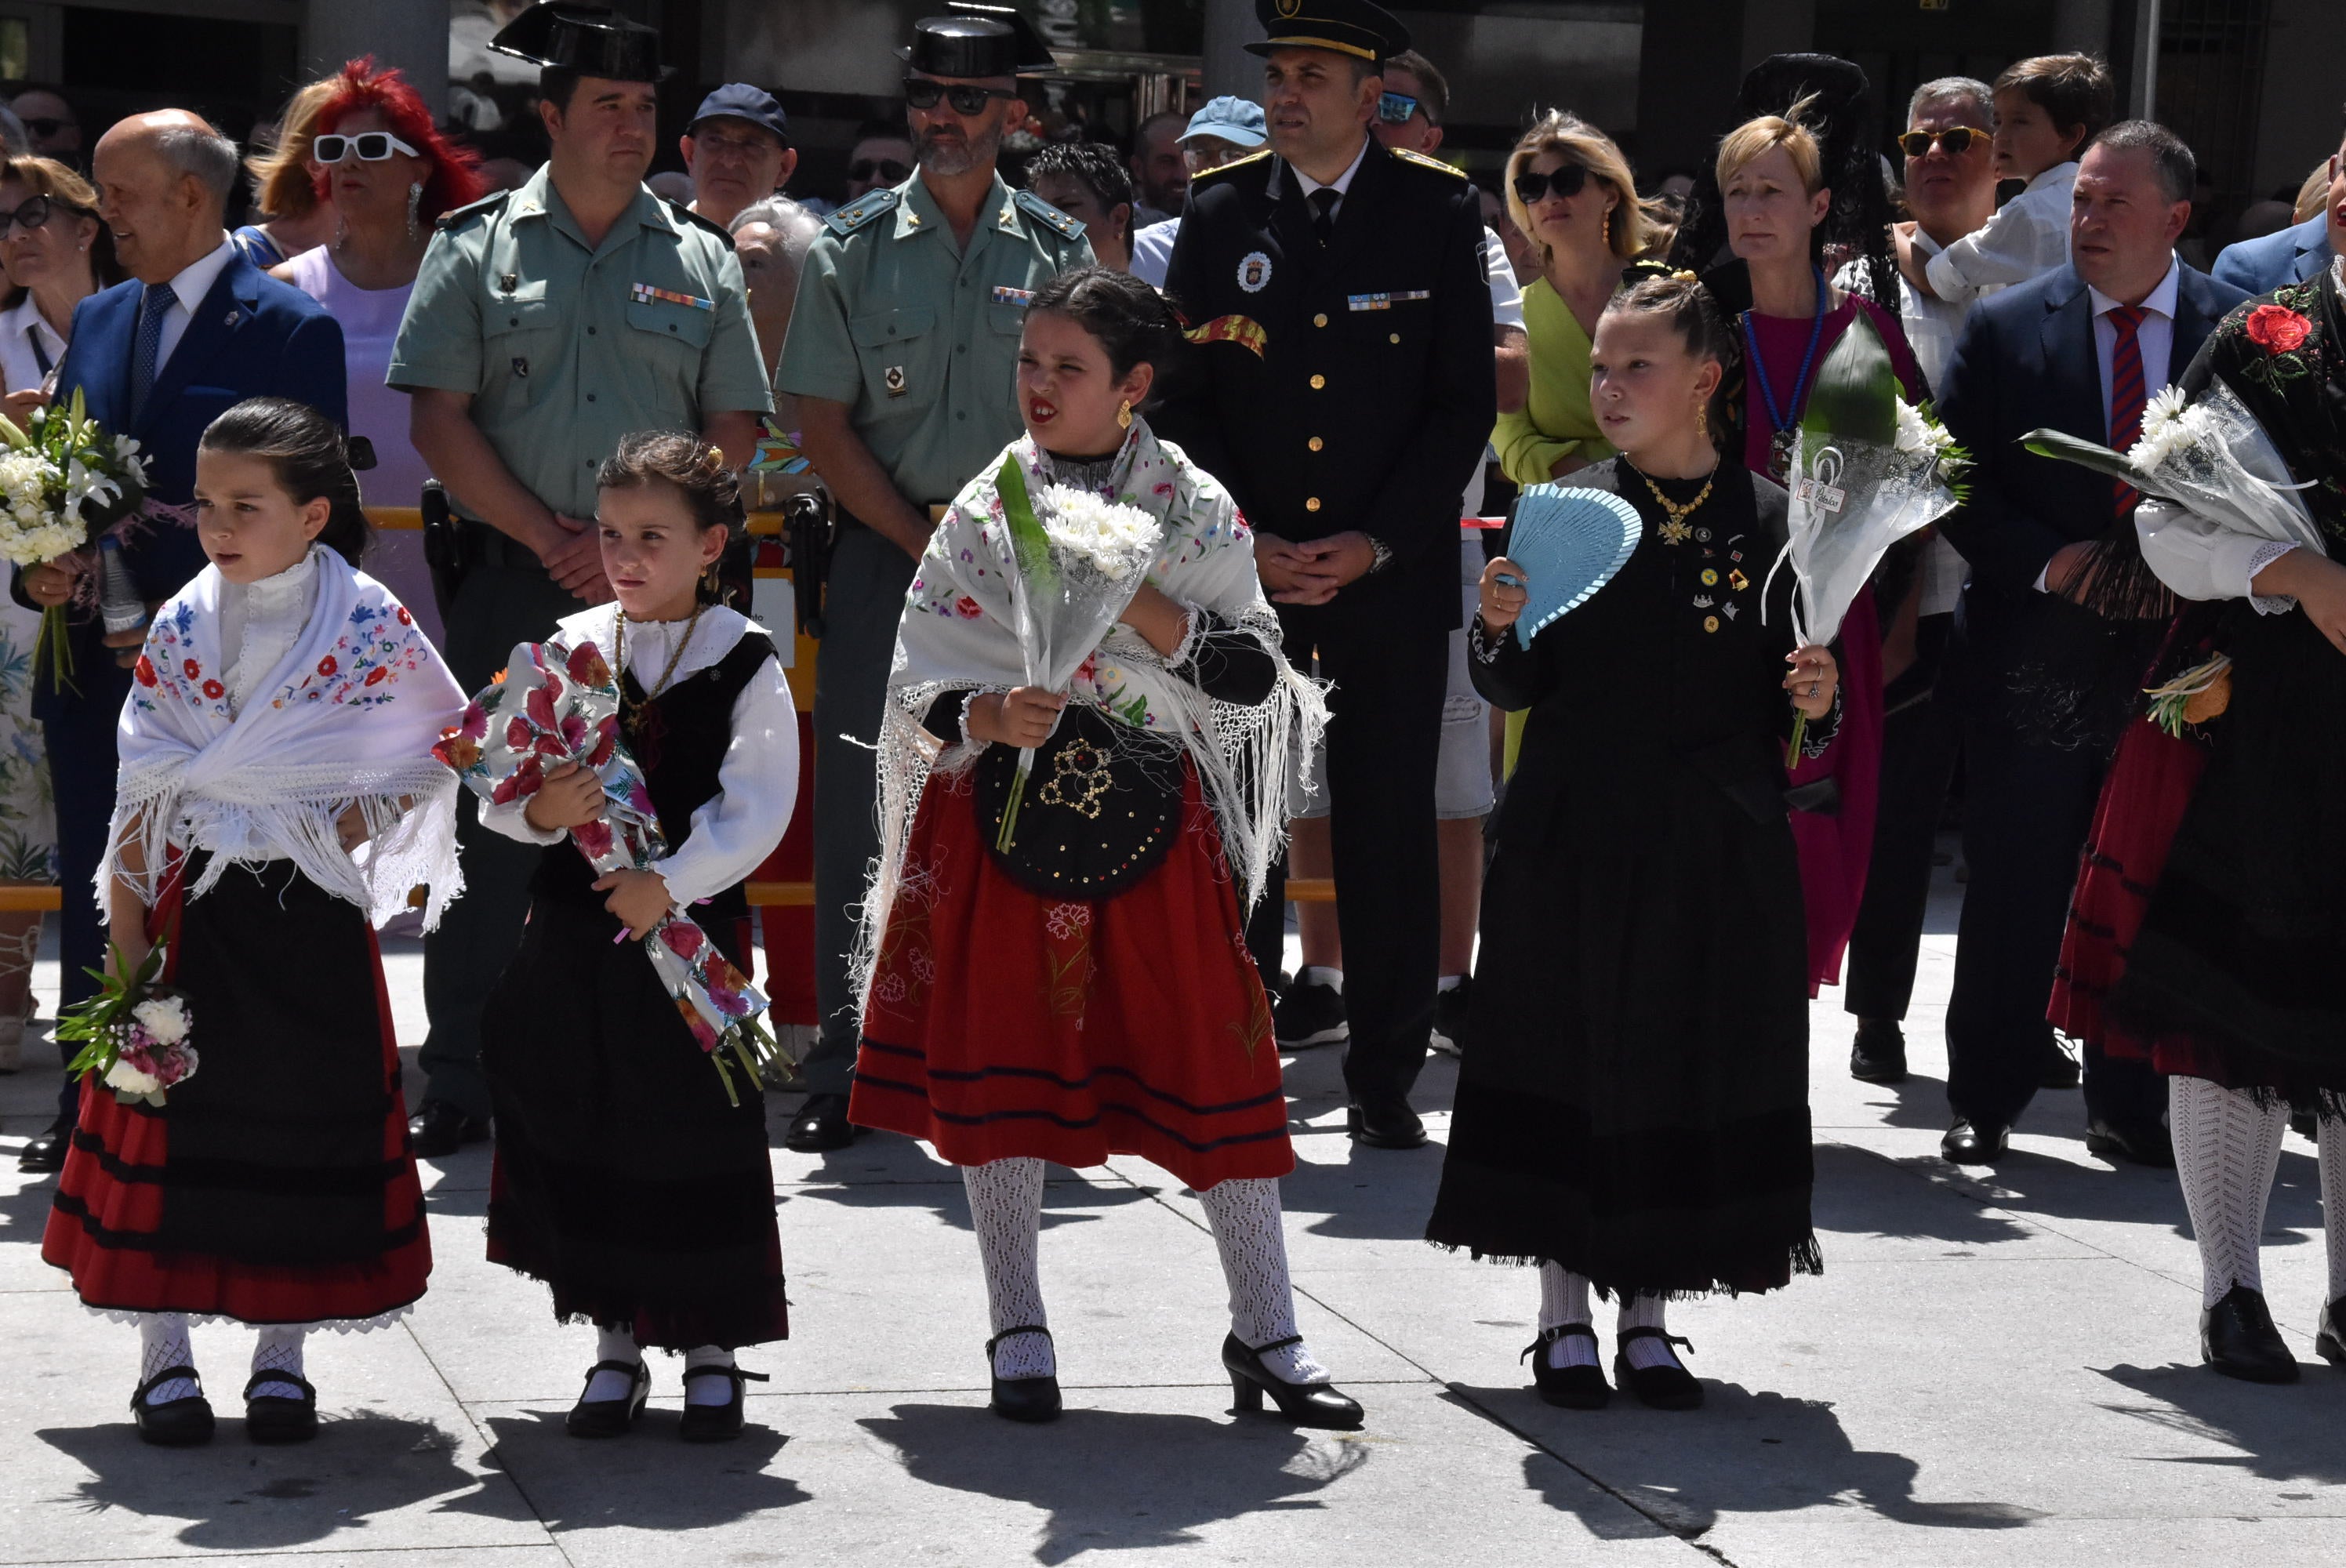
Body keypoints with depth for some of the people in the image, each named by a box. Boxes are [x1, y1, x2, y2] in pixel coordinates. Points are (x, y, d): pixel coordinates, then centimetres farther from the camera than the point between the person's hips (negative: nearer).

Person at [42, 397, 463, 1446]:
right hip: (195, 902, 1)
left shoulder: (367, 623, -5)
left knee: (308, 1116, 4)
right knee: (170, 1115, 1)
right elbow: (141, 794, 2)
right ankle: (164, 1355, 11)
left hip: (313, 911, -1)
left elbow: (443, 738, 7)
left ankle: (282, 1355, 16)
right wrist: (125, 932, -3)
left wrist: (371, 815, -8)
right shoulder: (180, 630, -1)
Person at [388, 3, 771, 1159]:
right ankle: (458, 1087, 2)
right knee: (490, 827, -3)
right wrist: (544, 537, -8)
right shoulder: (477, 248, 6)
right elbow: (439, 420, 0)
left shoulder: (701, 262, 11)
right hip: (509, 581, -1)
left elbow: (733, 435, 8)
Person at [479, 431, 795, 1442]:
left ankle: (712, 1349, 15)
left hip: (695, 928, -3)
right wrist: (538, 812, -19)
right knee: (581, 1129, 7)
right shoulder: (564, 654, 4)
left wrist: (670, 882, -21)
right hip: (574, 930, 3)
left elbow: (757, 811, -10)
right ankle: (615, 1341, 21)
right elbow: (499, 789, 3)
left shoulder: (746, 664, -4)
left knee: (700, 1130, 1)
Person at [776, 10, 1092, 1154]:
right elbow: (823, 429, 2)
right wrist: (925, 544, -7)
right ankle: (842, 1073, -2)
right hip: (884, 551, -1)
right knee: (860, 811, -5)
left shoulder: (1058, 251, 8)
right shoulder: (853, 250, 5)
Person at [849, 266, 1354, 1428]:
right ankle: (1017, 1332, 13)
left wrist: (1141, 607, -18)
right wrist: (983, 716, -20)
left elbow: (1255, 675, -5)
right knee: (1002, 1055, 1)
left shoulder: (1193, 511, 1)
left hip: (1153, 814, -1)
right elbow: (917, 680, 1)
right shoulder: (984, 513, 4)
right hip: (1004, 806, 1)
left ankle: (1266, 1335, 7)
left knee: (1212, 1058, -1)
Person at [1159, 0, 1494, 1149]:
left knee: (1390, 832, 0)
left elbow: (1466, 405, 1)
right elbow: (1184, 400, 7)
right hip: (1244, 575, 1)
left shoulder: (1439, 213, 3)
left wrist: (1374, 544, -8)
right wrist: (1245, 544, -6)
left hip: (1392, 574, -1)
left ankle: (1384, 1077, 8)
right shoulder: (1219, 215, 7)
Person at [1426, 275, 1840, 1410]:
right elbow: (1516, 689, 0)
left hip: (1718, 849, 1)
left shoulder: (1768, 520, 2)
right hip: (1575, 837, 0)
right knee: (1567, 1062, 3)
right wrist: (1500, 631, -20)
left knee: (1691, 1064, 5)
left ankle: (1646, 1316, 18)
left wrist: (1818, 705, -14)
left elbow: (1788, 709, 7)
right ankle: (1564, 1317, 14)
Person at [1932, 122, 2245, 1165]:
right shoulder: (2005, 328, 2)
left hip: (2174, 658, 1)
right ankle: (1983, 1106, 15)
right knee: (2012, 895, 4)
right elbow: (1956, 481, 1)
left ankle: (2129, 1108, 18)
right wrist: (2045, 561, -12)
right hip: (2035, 659, -1)